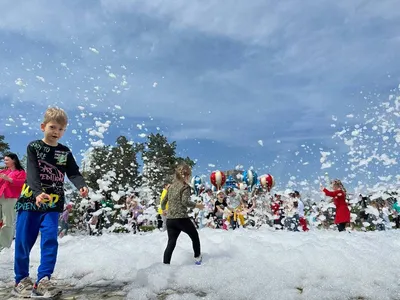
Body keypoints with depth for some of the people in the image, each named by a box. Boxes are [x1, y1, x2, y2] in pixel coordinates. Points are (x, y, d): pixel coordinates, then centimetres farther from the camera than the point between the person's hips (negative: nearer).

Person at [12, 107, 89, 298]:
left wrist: (82, 186, -27)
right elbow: (32, 173, -14)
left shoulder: (65, 152, 6)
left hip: (52, 205, 2)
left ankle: (43, 281, 2)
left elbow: (73, 173, -5)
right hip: (29, 201, -1)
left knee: (50, 240, -6)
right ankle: (21, 281, 22)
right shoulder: (33, 147, -2)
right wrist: (38, 193, -32)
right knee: (23, 242, 5)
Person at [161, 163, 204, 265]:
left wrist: (163, 209, 38)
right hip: (181, 218, -6)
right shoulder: (185, 187, -7)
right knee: (195, 236, 18)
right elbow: (185, 201, -21)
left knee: (171, 243, 8)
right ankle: (197, 257, 29)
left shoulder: (171, 186, 13)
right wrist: (197, 205, -9)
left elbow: (163, 201, 19)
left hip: (169, 219, 6)